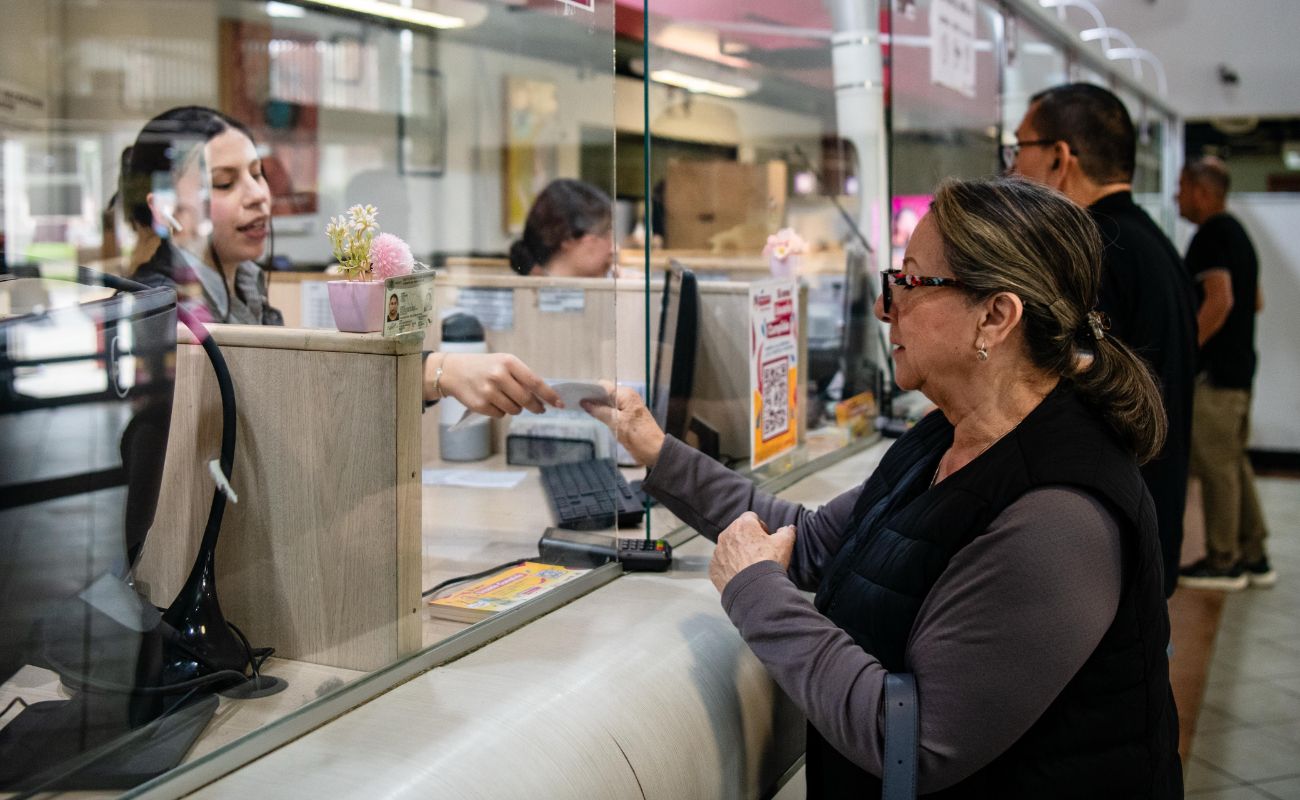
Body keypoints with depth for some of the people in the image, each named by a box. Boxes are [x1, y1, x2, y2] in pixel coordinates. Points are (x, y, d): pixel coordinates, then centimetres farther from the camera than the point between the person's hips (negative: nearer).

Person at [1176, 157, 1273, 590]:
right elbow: (1255, 302, 22)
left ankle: (1223, 562, 3)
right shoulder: (1237, 233, 16)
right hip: (1239, 366, 10)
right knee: (1234, 463, 15)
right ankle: (1253, 557, 20)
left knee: (1215, 465, -3)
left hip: (1214, 371, -10)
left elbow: (1221, 299, -25)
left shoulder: (1211, 235, -14)